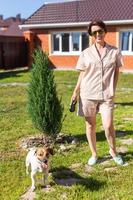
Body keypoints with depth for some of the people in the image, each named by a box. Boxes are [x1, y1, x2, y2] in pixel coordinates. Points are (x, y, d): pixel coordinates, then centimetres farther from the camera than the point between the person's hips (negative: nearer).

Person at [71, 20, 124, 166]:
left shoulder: (114, 52, 1)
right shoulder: (85, 53, 1)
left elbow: (116, 72, 7)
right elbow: (82, 75, 5)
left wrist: (113, 89, -3)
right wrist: (75, 92, 4)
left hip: (106, 95, -1)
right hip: (88, 94, 1)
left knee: (108, 126, -2)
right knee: (90, 125, 9)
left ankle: (113, 151, 26)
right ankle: (94, 154, 27)